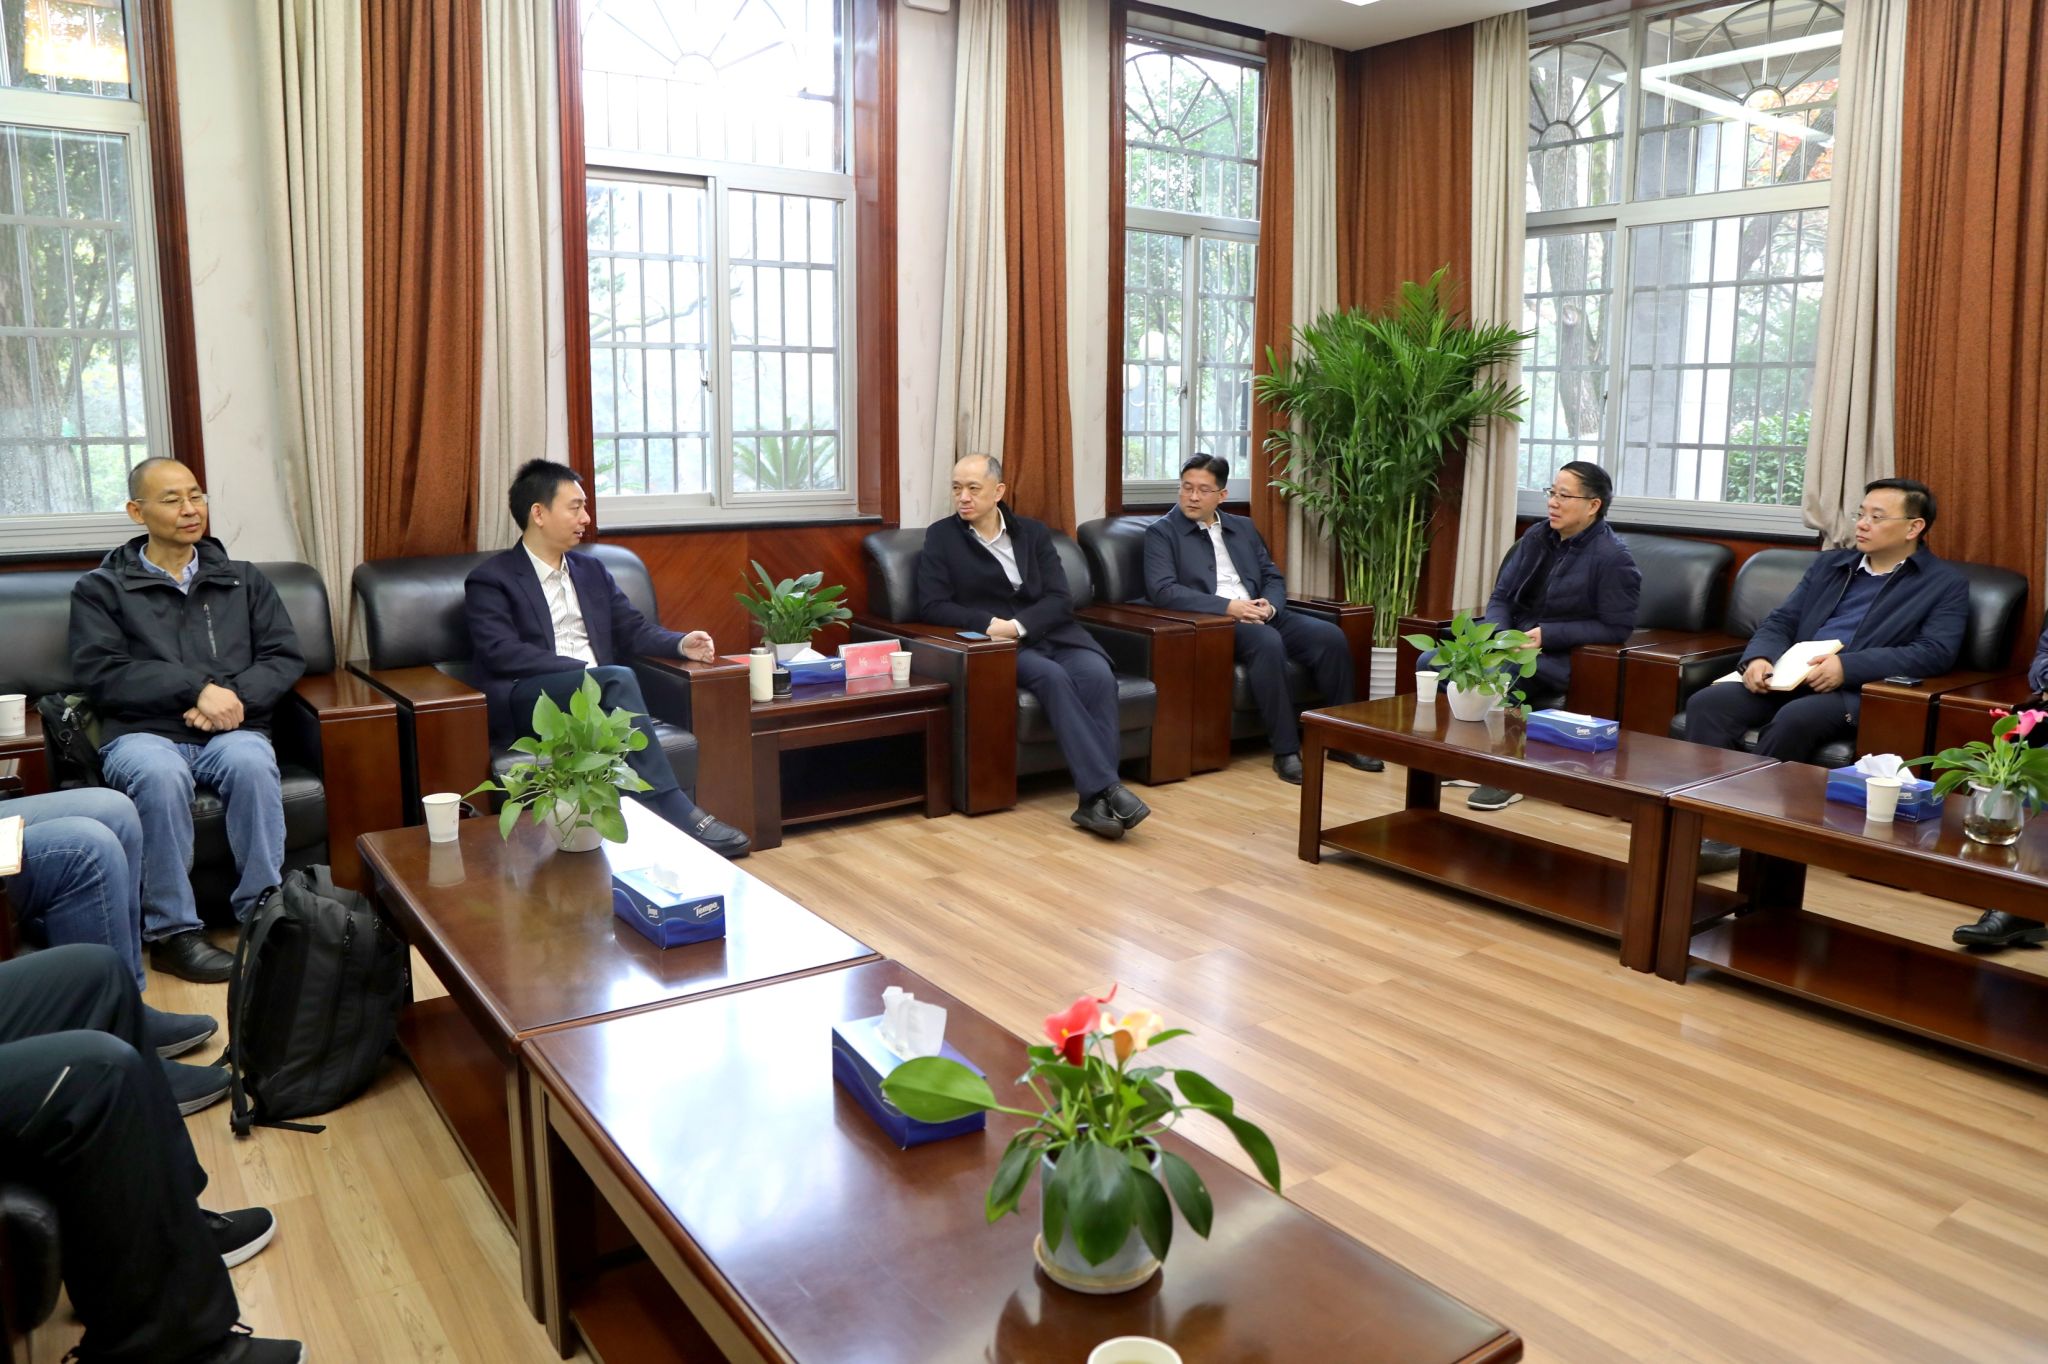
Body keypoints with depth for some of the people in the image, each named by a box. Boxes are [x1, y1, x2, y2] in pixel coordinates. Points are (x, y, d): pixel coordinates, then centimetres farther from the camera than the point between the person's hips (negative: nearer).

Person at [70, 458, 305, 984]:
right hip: (143, 733, -1)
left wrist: (234, 696, -11)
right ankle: (171, 931, -25)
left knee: (252, 764, -35)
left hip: (232, 731, 1)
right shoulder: (101, 588, 12)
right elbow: (101, 671, -3)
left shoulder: (244, 580, 19)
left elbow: (285, 657, 9)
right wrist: (197, 687, -16)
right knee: (160, 775, -36)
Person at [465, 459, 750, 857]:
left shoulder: (592, 571, 22)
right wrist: (584, 671, -19)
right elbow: (503, 654, -11)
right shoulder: (490, 580, 3)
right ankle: (677, 812, -35)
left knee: (615, 681, -33)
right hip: (527, 702, -4)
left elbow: (632, 629, 18)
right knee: (617, 678, -32)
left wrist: (681, 643, -4)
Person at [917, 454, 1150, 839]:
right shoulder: (941, 537, 7)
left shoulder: (1033, 532, 13)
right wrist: (989, 623, -16)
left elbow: (1060, 599, 3)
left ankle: (1094, 799, -33)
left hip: (1048, 633, 3)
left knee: (1097, 675, -29)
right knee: (1052, 677, -34)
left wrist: (1017, 625, -15)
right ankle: (1107, 788, -39)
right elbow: (932, 605, -2)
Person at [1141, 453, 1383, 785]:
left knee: (1330, 635, -17)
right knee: (1268, 641, -36)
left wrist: (1270, 605, -7)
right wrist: (1228, 606, -19)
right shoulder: (1161, 532, 3)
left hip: (1259, 615, 6)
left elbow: (1273, 578, 19)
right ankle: (1285, 750, -29)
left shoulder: (1244, 527, 21)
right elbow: (1162, 590, -12)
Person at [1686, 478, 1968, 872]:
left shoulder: (1946, 585, 7)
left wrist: (1846, 667, -20)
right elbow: (1780, 621, 18)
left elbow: (1936, 653, -8)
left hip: (1857, 692, -5)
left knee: (1794, 718, -37)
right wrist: (1758, 658, -7)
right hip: (1787, 678, 5)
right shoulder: (1829, 564, 23)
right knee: (1707, 703, -23)